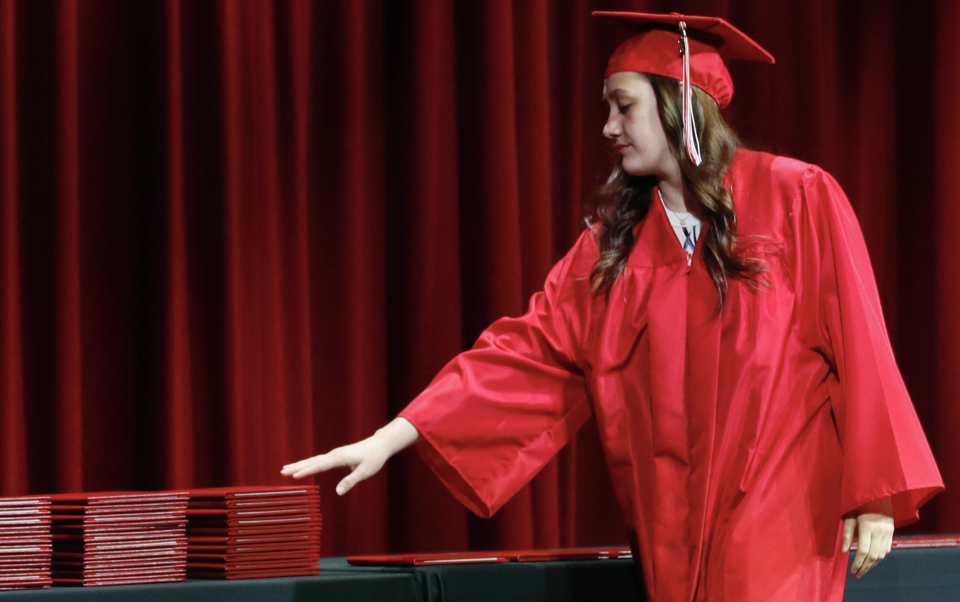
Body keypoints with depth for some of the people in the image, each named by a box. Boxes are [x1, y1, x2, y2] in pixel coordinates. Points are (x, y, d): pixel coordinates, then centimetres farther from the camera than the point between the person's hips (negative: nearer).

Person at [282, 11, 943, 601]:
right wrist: (388, 440, -5)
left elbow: (857, 347, -3)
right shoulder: (614, 242, 10)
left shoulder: (798, 200, -2)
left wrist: (875, 496, -7)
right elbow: (529, 354, 4)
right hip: (672, 535, 4)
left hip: (779, 524, -4)